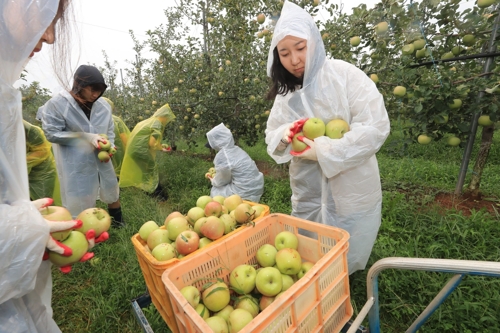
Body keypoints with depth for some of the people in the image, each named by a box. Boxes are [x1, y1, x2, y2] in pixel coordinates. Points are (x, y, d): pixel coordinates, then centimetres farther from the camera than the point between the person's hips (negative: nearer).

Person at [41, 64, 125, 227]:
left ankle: (118, 222, 40)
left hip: (101, 161, 4)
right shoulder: (56, 104, -11)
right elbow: (52, 133, -11)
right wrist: (87, 137, -21)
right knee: (80, 205, 7)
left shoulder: (104, 105, -1)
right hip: (76, 165, -4)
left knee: (112, 193, 19)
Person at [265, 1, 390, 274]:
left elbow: (375, 126, -18)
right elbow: (271, 136, 4)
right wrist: (285, 135, -19)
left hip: (350, 190, -4)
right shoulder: (285, 91, 4)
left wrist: (324, 151, -24)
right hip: (308, 192, 5)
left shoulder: (345, 75, -12)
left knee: (346, 257, 16)